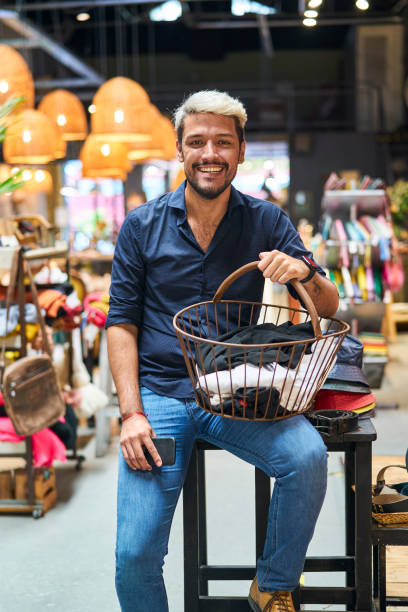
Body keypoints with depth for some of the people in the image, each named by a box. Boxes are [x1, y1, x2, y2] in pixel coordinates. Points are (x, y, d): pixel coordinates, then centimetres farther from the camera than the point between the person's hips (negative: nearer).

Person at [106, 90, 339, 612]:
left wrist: (304, 273, -20)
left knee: (308, 456, -29)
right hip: (160, 392, 0)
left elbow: (328, 311, 4)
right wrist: (131, 414, -8)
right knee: (135, 555, -16)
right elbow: (121, 323, 4)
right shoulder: (142, 226, 5)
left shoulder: (266, 222, 6)